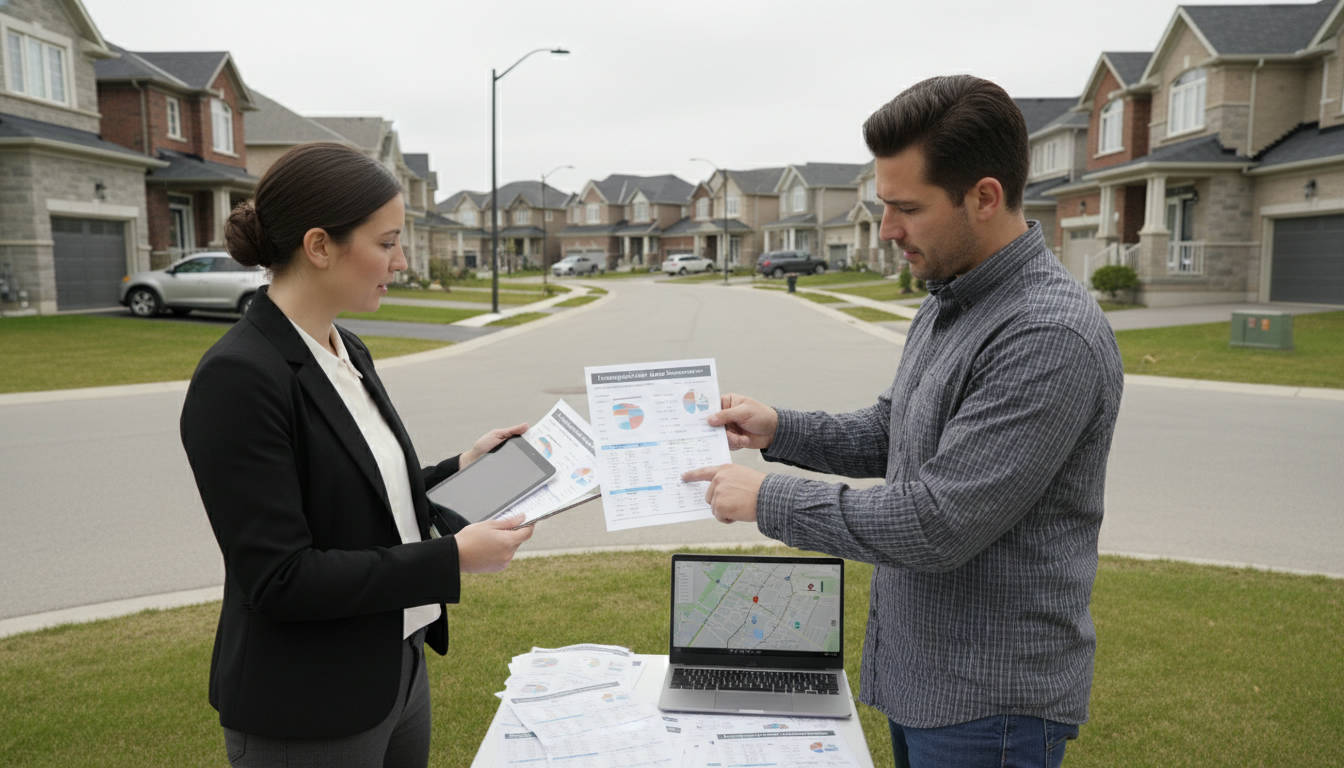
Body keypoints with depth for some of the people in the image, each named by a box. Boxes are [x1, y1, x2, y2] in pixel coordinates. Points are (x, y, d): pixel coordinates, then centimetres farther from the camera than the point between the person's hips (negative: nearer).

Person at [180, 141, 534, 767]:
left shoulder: (348, 351, 5)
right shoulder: (238, 378, -22)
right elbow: (279, 579, -23)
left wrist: (460, 469, 3)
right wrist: (453, 560, -23)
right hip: (306, 717, -8)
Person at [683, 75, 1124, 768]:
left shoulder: (1050, 339, -26)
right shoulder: (945, 305, 6)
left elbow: (939, 524, -29)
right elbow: (890, 433, 17)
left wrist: (769, 498, -19)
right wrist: (779, 430, 3)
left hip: (989, 705, -8)